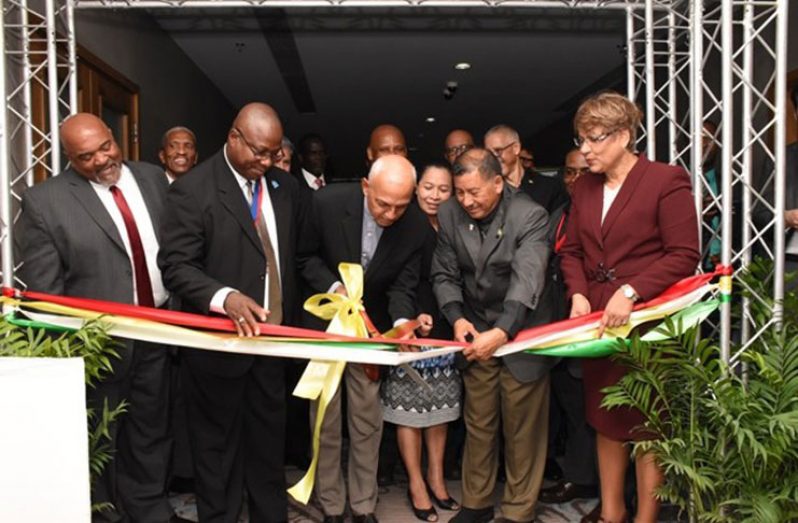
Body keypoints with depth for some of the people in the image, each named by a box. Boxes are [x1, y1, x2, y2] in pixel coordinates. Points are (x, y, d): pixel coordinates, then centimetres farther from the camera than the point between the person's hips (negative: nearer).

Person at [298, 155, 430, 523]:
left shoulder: (416, 227, -19)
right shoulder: (328, 202, -22)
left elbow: (403, 287, -14)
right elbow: (307, 256, -7)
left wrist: (401, 323, -34)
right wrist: (333, 286, -24)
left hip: (372, 328, 1)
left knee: (367, 420, 10)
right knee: (325, 419, 10)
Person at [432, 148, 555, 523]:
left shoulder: (530, 216, -17)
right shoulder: (449, 215, -4)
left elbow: (527, 279, -28)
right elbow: (444, 275, 0)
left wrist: (502, 332, -40)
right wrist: (457, 317, -17)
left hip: (521, 334, -3)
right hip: (476, 333, 4)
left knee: (523, 429, 7)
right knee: (478, 425, 14)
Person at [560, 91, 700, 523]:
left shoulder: (666, 180, -8)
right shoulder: (584, 187, 11)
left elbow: (684, 255, -13)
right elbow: (571, 250, 13)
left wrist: (631, 292, -22)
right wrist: (578, 294, -4)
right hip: (596, 321, 6)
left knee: (647, 423, 6)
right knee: (605, 418, 14)